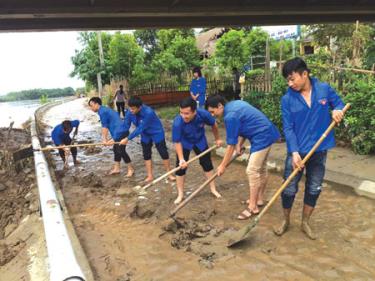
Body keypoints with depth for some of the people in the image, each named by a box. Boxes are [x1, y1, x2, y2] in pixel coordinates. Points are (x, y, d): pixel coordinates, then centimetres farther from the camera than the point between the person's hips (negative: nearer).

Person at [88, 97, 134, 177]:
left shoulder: (102, 111, -12)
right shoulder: (104, 110, 19)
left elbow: (104, 126, -11)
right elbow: (106, 126, 18)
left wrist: (104, 139, -6)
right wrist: (105, 138, 13)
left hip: (121, 132, -11)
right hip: (118, 132, 11)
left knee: (121, 151, -4)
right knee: (116, 149, 16)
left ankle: (131, 169, 7)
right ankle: (116, 168, 25)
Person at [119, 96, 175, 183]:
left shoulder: (148, 112, -39)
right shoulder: (130, 113, -21)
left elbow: (140, 129, -36)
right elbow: (125, 126, -13)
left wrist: (127, 139, -32)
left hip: (157, 133, -5)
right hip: (145, 135, 5)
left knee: (164, 153, 3)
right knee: (146, 155, 8)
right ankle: (150, 176, 20)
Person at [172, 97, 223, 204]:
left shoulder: (203, 114, -35)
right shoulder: (177, 122, -39)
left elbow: (213, 125, -11)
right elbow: (177, 142, -26)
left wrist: (217, 139, 2)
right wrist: (181, 159, -34)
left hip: (200, 141, 2)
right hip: (184, 143, -2)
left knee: (207, 164, 12)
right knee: (180, 167, -3)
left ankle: (213, 189, 32)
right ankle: (180, 194, 15)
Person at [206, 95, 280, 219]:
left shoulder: (230, 116, -21)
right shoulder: (234, 104, 9)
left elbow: (231, 145, -16)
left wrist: (223, 166, -8)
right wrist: (240, 144, 9)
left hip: (262, 137, -11)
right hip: (266, 134, 11)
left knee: (252, 171, -9)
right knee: (261, 168, 18)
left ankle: (253, 207, -1)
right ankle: (259, 199, 32)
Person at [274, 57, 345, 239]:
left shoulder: (324, 89, -5)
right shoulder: (287, 99, -10)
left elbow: (338, 103, 11)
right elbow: (288, 128, -12)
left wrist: (338, 110, -14)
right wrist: (294, 152, -22)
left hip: (319, 151, 2)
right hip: (297, 152, -2)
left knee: (314, 189, 13)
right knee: (289, 189, 5)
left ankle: (305, 223, 33)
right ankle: (286, 221, 29)